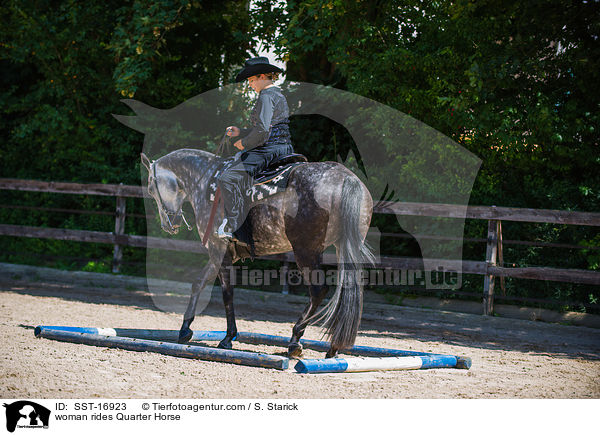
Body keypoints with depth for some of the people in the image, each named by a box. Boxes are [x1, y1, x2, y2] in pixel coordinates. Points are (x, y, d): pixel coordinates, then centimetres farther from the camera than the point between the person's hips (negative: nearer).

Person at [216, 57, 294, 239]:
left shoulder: (266, 96, -13)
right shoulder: (280, 96, 19)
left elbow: (262, 132, -22)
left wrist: (244, 144, -6)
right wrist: (240, 132, 21)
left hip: (268, 150, -11)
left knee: (228, 179, -18)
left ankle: (233, 227, -22)